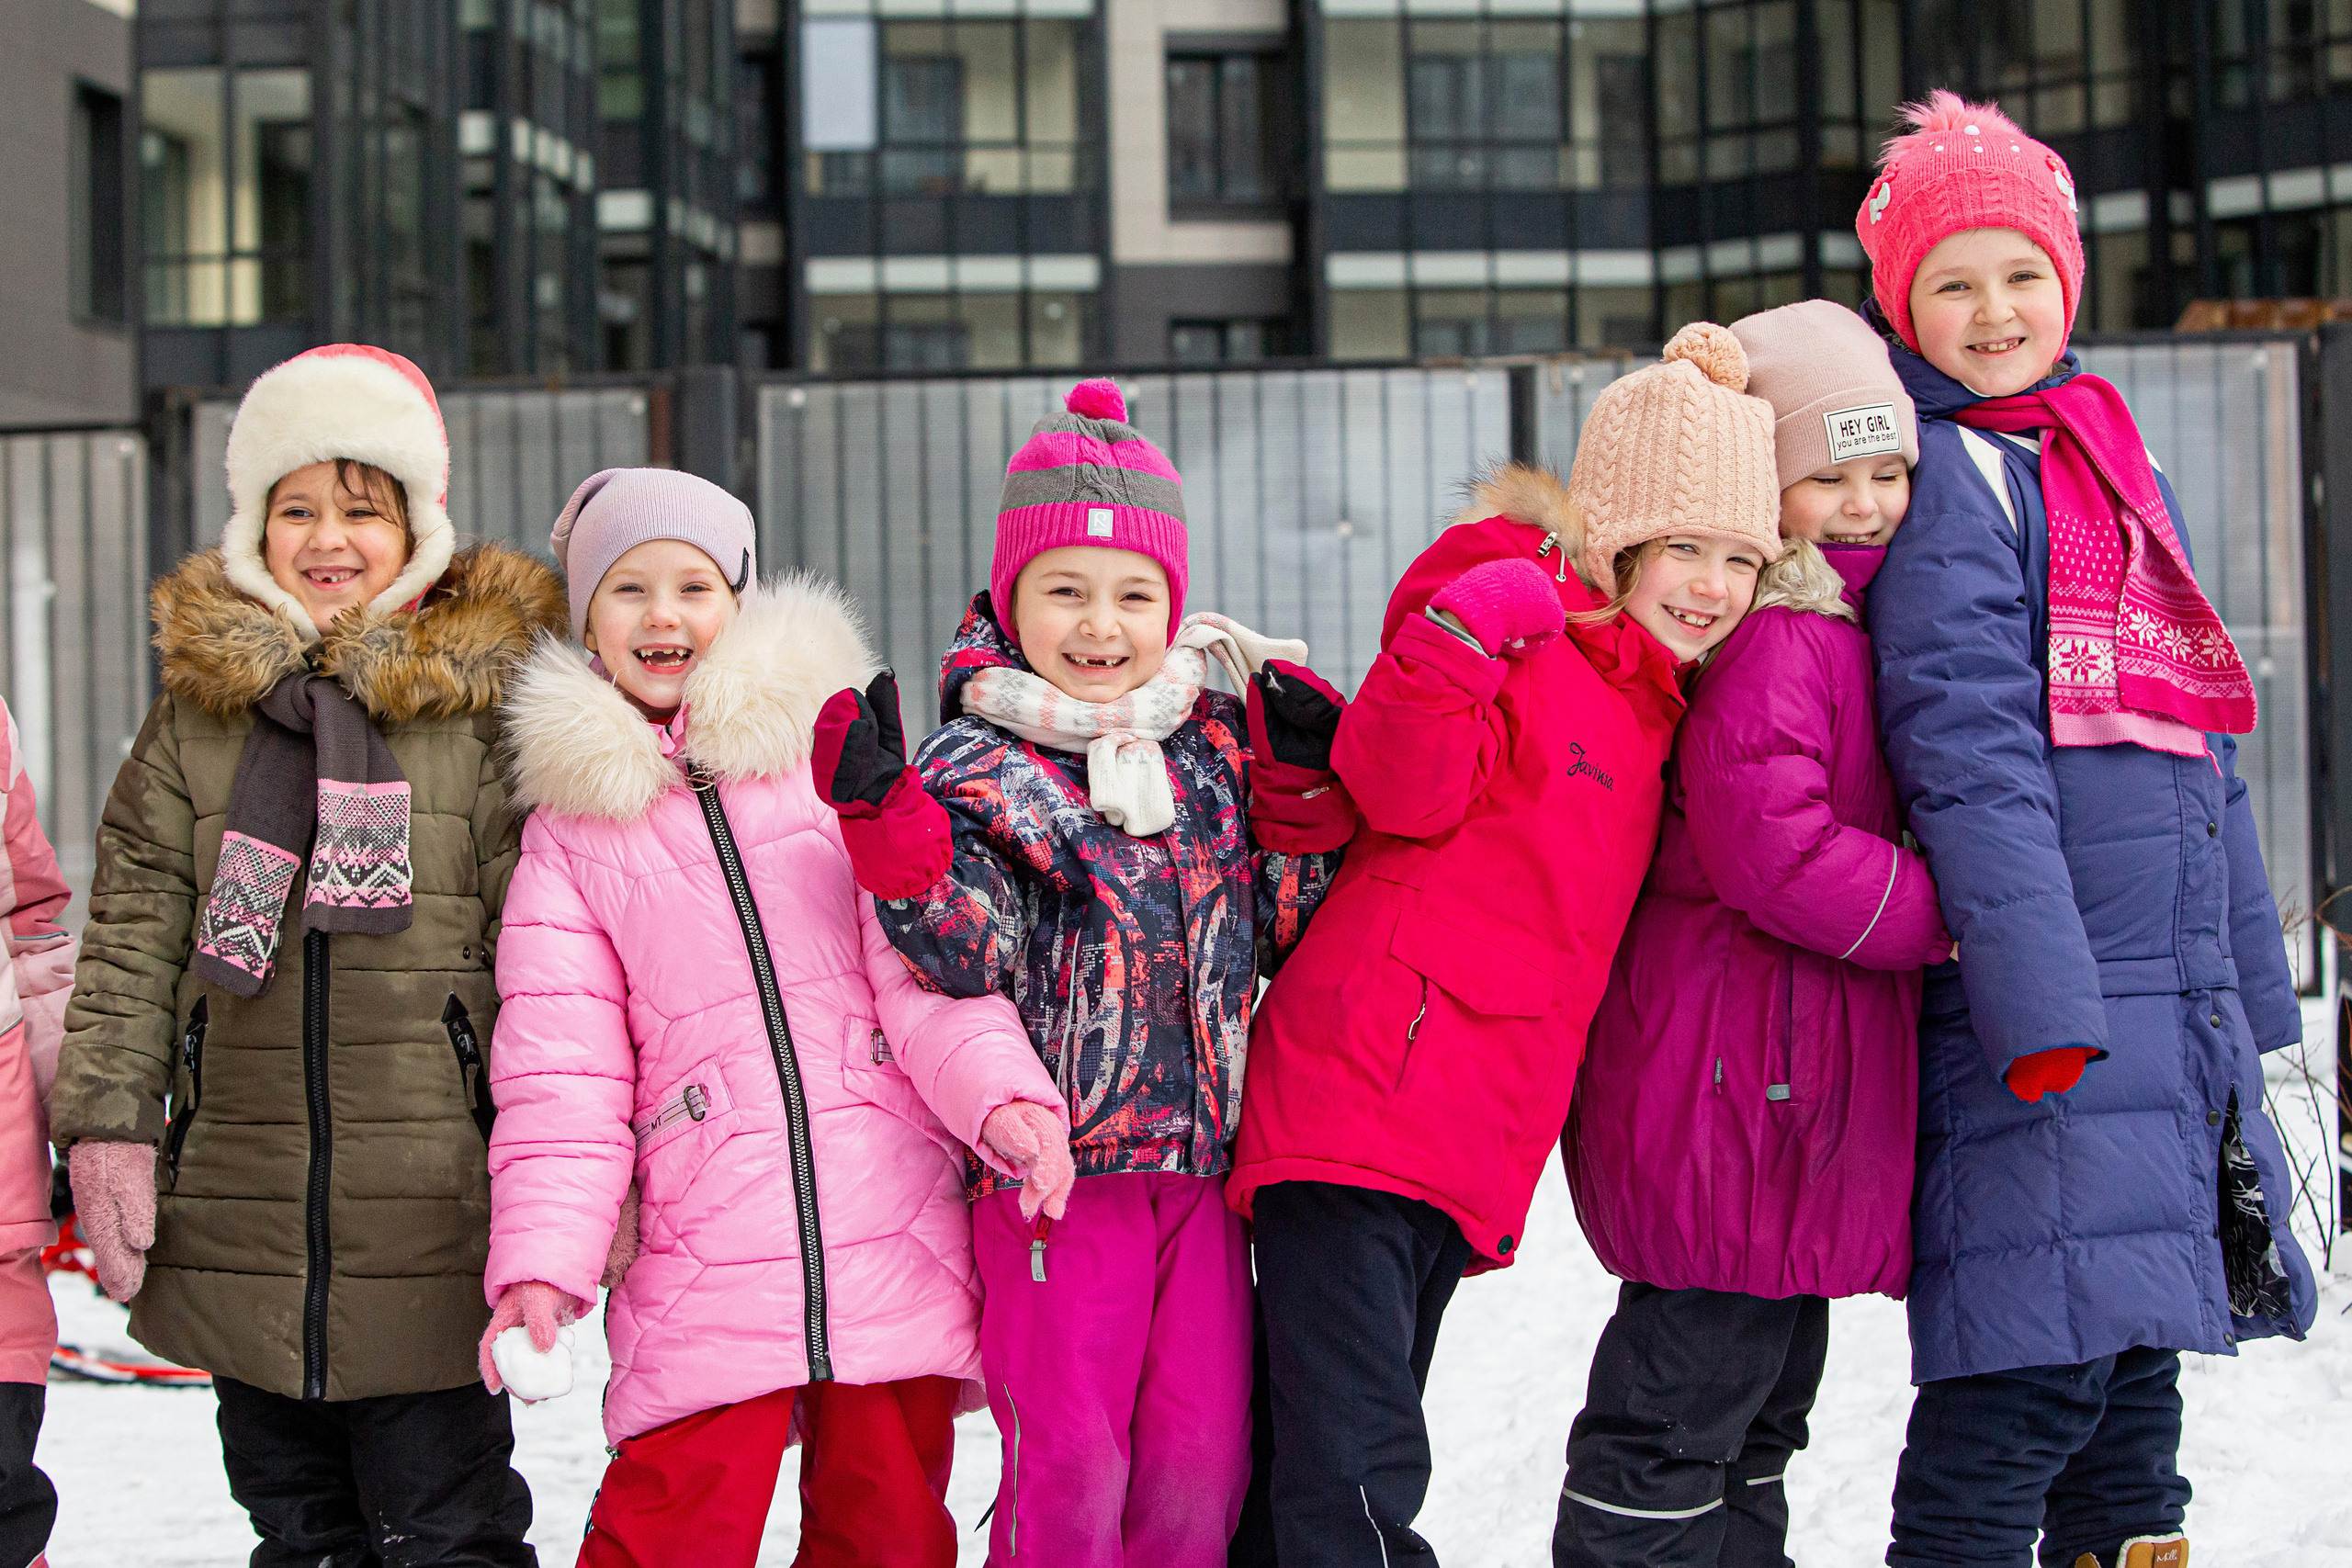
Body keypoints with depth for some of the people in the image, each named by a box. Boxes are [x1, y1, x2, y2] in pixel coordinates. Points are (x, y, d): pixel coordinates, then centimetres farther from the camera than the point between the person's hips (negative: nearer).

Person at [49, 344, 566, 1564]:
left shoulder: (490, 700, -1)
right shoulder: (197, 708, 8)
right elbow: (129, 938, 9)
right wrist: (107, 1125, 0)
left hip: (434, 1228, -3)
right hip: (242, 1224, 4)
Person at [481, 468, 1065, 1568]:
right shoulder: (573, 830, 12)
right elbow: (558, 1067, 6)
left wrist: (999, 1093, -16)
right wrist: (540, 1261, -6)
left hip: (893, 1240, 1)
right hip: (703, 1258, 0)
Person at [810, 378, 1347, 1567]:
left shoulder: (1216, 745, 10)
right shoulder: (976, 767, -4)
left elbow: (1287, 922, 11)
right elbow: (973, 959, -15)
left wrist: (1300, 782, -2)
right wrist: (892, 825, -29)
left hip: (1203, 1155, 4)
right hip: (1058, 1161, -4)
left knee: (1203, 1455, 6)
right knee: (1068, 1463, -3)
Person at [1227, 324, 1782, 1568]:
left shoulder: (1645, 702, 19)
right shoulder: (1518, 615, -5)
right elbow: (1404, 789, -18)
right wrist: (1458, 641, -31)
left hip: (1471, 1147, 9)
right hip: (1363, 1086, -8)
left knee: (1343, 1453, 13)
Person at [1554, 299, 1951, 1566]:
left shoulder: (1840, 631, 17)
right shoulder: (1776, 640, -17)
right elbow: (1769, 842, -27)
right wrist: (1940, 917, -17)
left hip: (1798, 1074, 11)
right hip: (1741, 1082, -11)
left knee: (1759, 1393, 19)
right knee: (1685, 1396, -5)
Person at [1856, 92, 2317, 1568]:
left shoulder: (2118, 460, 20)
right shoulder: (1938, 469, -6)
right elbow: (1970, 751, -16)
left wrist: (2259, 993, 22)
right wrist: (2041, 998, -23)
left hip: (2179, 998, 8)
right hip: (2045, 995, -8)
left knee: (2138, 1351, 13)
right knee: (2038, 1366, -11)